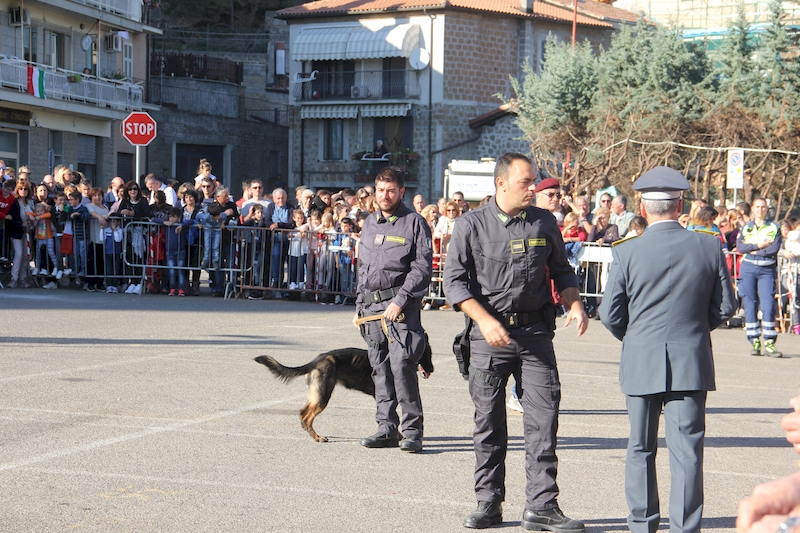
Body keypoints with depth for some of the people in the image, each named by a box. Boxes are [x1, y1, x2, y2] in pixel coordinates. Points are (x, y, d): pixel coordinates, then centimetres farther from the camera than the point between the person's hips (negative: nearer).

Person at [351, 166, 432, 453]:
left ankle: (412, 430, -8)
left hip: (401, 306, -6)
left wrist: (401, 301, -17)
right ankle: (387, 427, 12)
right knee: (380, 368, 7)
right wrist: (359, 306, 20)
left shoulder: (414, 223, -1)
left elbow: (421, 268, -8)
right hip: (371, 307, 6)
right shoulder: (369, 224, 19)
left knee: (401, 364, -15)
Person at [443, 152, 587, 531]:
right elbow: (454, 280, -3)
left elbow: (561, 271, 18)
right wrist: (485, 320, -14)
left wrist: (575, 304, 0)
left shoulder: (544, 223, 9)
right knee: (488, 422, 5)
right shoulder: (471, 225, 0)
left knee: (544, 416, -4)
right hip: (489, 334, -2)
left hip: (536, 332, 2)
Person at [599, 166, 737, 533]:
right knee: (687, 450, 0)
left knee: (641, 448, 13)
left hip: (641, 364, 0)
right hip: (692, 364, 0)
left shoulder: (626, 252, -8)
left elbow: (610, 314, -3)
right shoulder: (709, 246, -4)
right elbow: (726, 308, 1)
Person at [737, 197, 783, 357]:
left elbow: (775, 248, -7)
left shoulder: (774, 227, 7)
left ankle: (769, 343, -11)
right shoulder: (745, 227, 12)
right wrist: (759, 245, -10)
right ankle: (755, 342, 7)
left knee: (768, 304, -11)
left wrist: (755, 251, -8)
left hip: (767, 269, -2)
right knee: (750, 304, 0)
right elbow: (739, 247, -2)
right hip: (748, 268, 2)